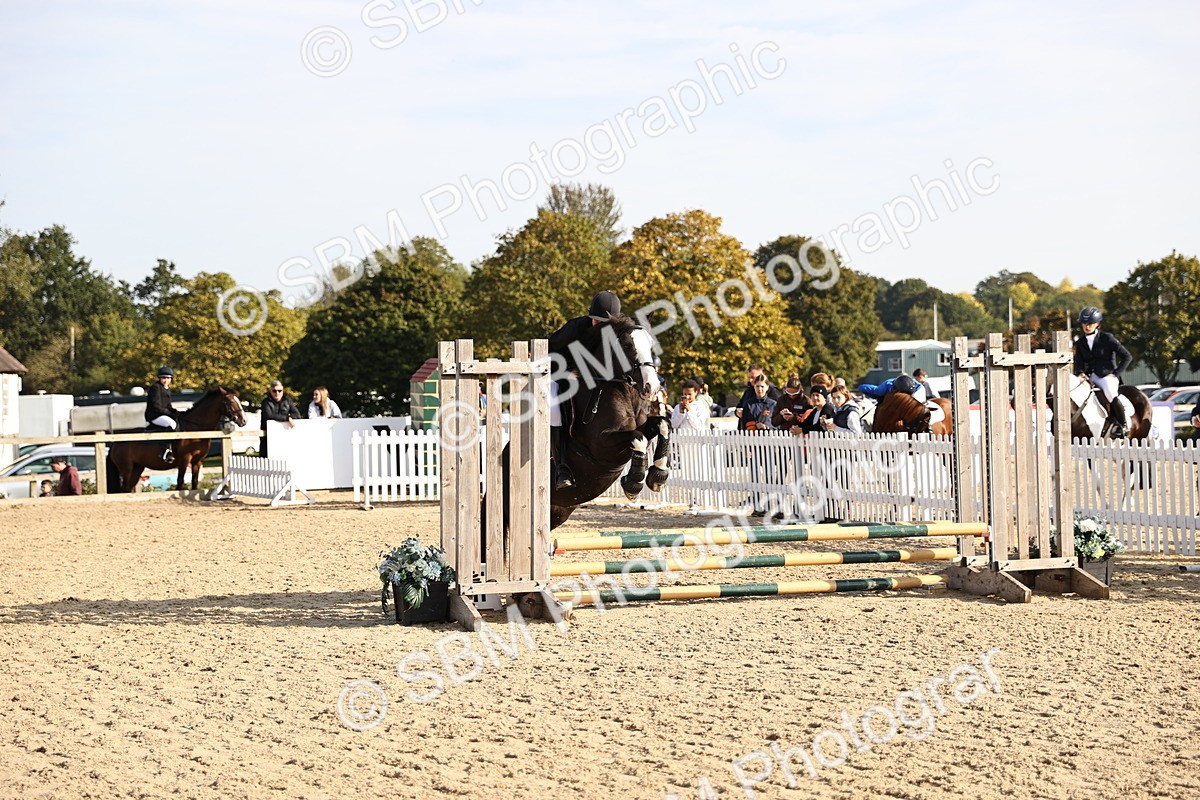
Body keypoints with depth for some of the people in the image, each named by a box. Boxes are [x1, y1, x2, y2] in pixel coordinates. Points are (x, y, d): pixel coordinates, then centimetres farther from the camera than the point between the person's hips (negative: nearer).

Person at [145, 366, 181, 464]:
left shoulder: (168, 389, 18)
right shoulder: (156, 388, -10)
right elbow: (156, 407, -16)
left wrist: (174, 412, 1)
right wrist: (169, 413, -18)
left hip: (164, 415, 10)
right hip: (154, 416, -10)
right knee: (173, 424, -33)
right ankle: (167, 451, -40)